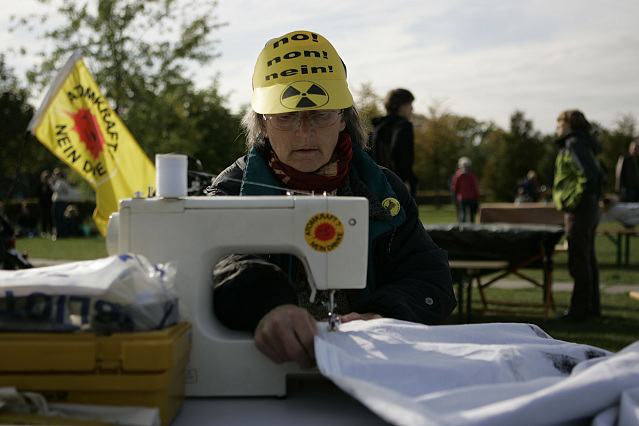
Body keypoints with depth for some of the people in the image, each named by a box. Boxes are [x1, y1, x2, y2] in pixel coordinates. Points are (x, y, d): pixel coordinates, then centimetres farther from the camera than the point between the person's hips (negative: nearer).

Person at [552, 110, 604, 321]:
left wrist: (573, 201, -19)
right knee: (588, 258, 15)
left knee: (579, 261, -6)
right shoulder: (584, 144, 17)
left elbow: (590, 174, -24)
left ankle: (579, 310, -1)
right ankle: (592, 306, 23)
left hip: (579, 209, -10)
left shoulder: (574, 144, -13)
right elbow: (596, 174, 20)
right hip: (590, 207, 10)